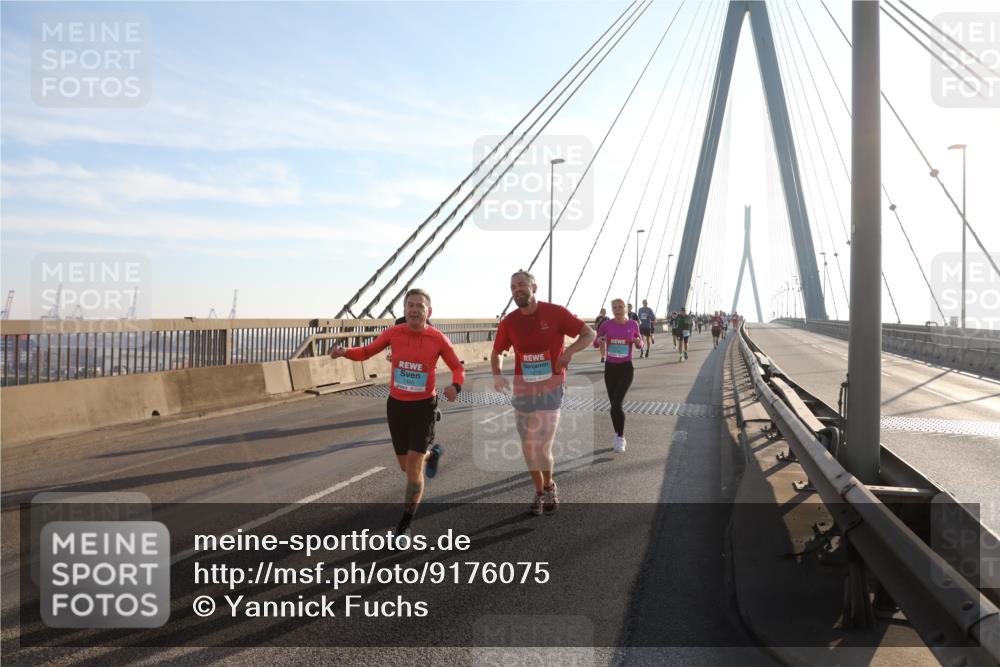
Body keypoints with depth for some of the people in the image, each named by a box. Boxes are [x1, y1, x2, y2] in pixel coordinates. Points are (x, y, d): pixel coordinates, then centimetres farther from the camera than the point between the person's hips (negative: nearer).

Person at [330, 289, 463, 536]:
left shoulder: (438, 339, -12)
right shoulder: (393, 333, -7)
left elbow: (458, 368, -1)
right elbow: (366, 352, 4)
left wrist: (455, 386, -24)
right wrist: (344, 351, -17)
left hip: (423, 407, -3)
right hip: (396, 406, 3)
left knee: (414, 469, -7)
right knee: (405, 466, 17)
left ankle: (405, 524, 11)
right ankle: (431, 453, 53)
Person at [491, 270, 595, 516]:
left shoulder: (555, 313, -9)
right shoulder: (508, 322, -1)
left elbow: (589, 334, -2)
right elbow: (496, 353, 13)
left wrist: (570, 350, -20)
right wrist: (497, 375, -6)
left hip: (550, 388, -4)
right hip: (522, 389, 4)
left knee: (540, 447, -9)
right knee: (528, 447, 12)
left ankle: (549, 486, 21)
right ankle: (539, 492, 33)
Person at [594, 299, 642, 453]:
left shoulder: (633, 324, -4)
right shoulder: (607, 325, -3)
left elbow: (639, 346, 8)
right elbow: (595, 343, 6)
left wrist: (639, 342, -15)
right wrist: (599, 341, -17)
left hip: (626, 368, -2)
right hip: (610, 367, 2)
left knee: (617, 404, -16)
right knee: (614, 404, 9)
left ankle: (620, 438, -3)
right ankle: (618, 436, 27)